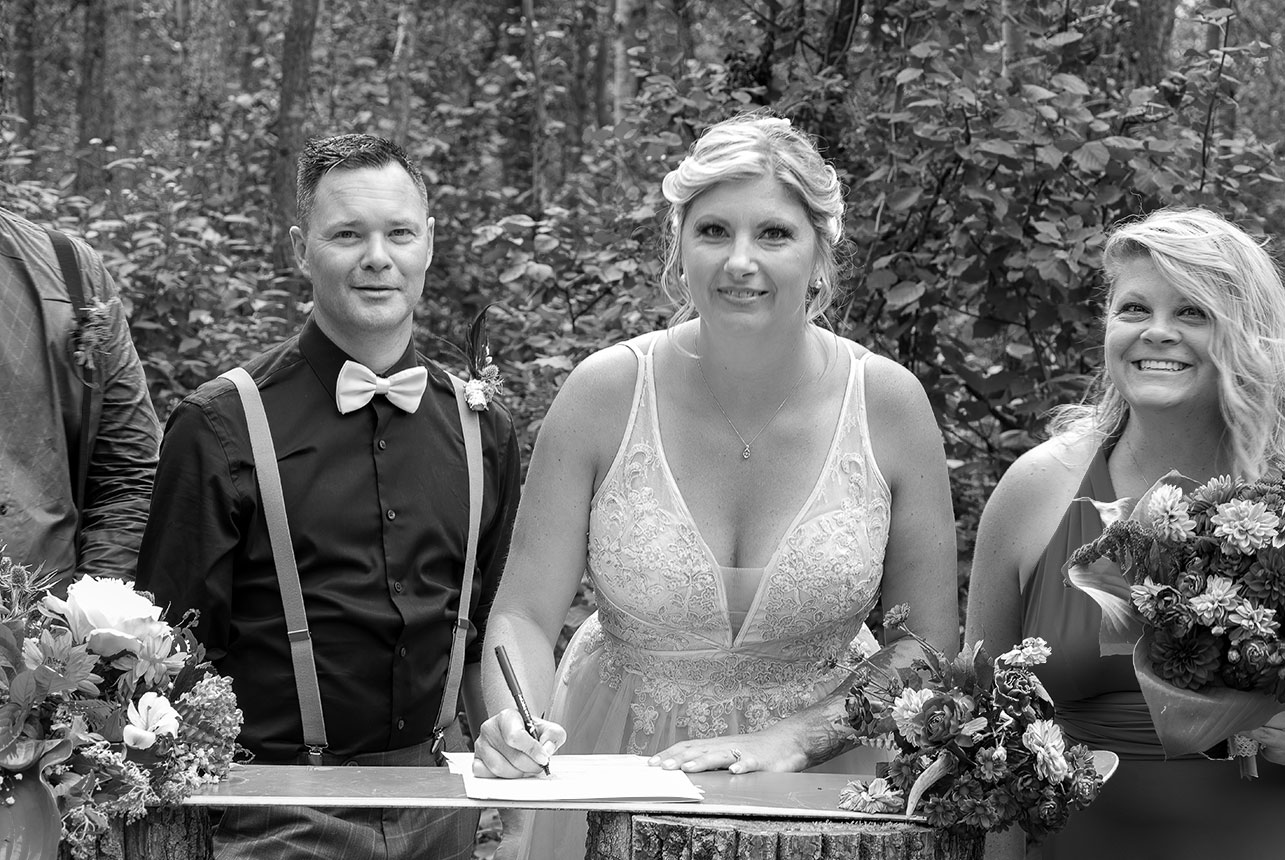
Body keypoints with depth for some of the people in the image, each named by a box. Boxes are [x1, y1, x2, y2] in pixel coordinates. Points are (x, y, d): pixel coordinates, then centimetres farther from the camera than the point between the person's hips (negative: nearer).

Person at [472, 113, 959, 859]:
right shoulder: (606, 393, -13)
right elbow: (525, 615, -10)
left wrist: (794, 736, -18)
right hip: (615, 772, 0)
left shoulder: (888, 403, -12)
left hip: (816, 780, 0)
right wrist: (516, 725, -28)